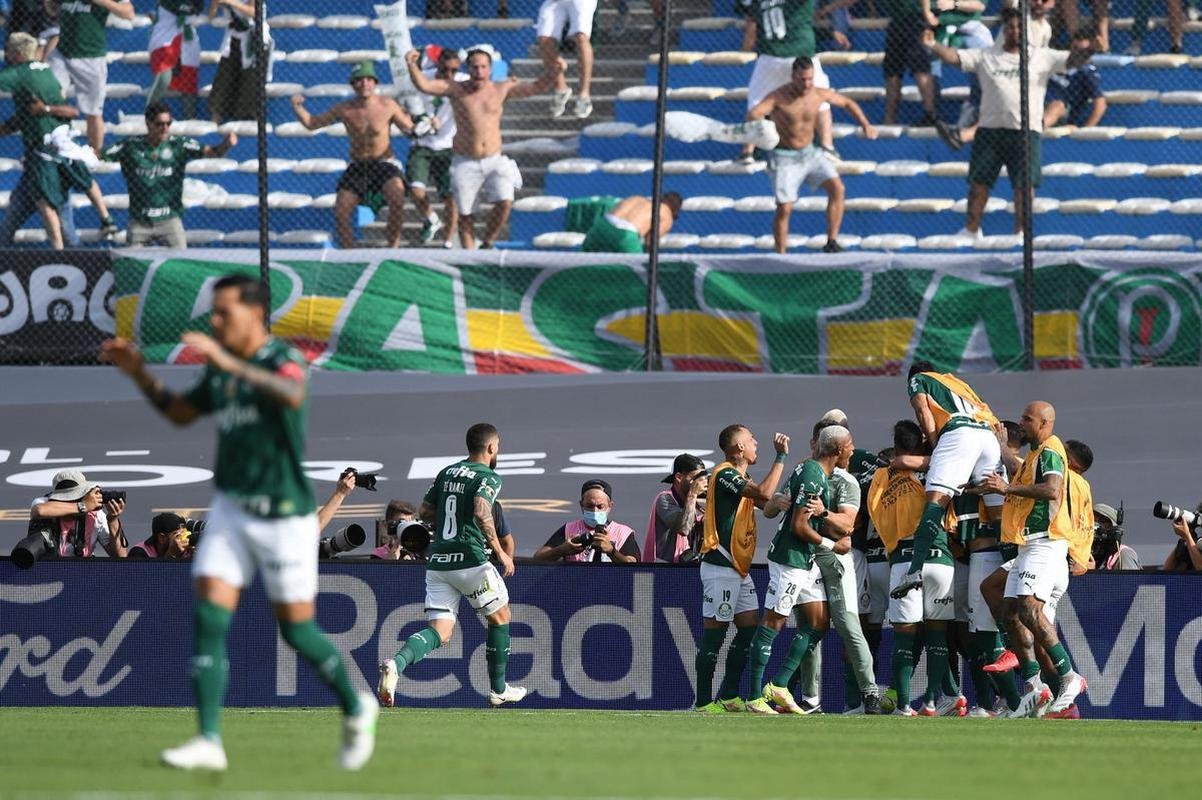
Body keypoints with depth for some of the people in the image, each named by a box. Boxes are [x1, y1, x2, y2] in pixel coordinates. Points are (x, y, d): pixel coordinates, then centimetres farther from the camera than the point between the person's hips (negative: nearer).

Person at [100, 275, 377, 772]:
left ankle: (356, 709, 27)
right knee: (208, 619, -7)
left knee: (297, 631, 3)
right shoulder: (219, 371, 8)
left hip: (284, 516, -6)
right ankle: (209, 742, -7)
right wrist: (137, 371, 11)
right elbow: (179, 413, 24)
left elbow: (292, 394, -37)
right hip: (230, 509, 6)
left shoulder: (282, 360, -13)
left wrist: (228, 362, -43)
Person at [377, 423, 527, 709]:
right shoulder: (488, 477, -5)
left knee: (440, 633, 0)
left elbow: (424, 511, 20)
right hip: (469, 561, -6)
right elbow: (481, 512, -22)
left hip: (437, 561, 6)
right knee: (500, 617, 17)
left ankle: (396, 663, -30)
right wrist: (500, 552, -15)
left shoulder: (447, 473, 17)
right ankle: (498, 690, 24)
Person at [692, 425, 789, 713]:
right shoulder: (724, 474, -14)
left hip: (739, 569, 10)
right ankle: (703, 701, -6)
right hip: (720, 567, -10)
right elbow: (764, 494, -26)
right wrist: (781, 457, -19)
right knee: (715, 632, -8)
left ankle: (729, 696, 15)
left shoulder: (738, 478, 19)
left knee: (750, 629, 9)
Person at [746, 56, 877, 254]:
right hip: (785, 158, -4)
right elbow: (752, 114, -36)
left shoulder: (819, 95, -5)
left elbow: (847, 103, 14)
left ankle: (831, 243, -8)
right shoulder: (778, 97, -19)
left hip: (810, 153, 4)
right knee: (784, 208, -10)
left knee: (837, 189, -14)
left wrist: (865, 125, 3)